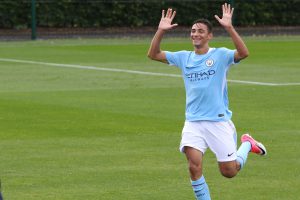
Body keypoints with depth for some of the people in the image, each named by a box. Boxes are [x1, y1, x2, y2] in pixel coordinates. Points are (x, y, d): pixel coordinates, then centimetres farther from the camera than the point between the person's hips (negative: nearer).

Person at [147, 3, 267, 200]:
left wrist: (229, 27, -32)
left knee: (229, 172, 3)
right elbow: (153, 54, 6)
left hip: (219, 120, -3)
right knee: (194, 166, -17)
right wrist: (161, 31, -8)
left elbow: (244, 53, -23)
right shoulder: (184, 57, 8)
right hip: (193, 122, 3)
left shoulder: (220, 55, -5)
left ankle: (247, 144, 33)